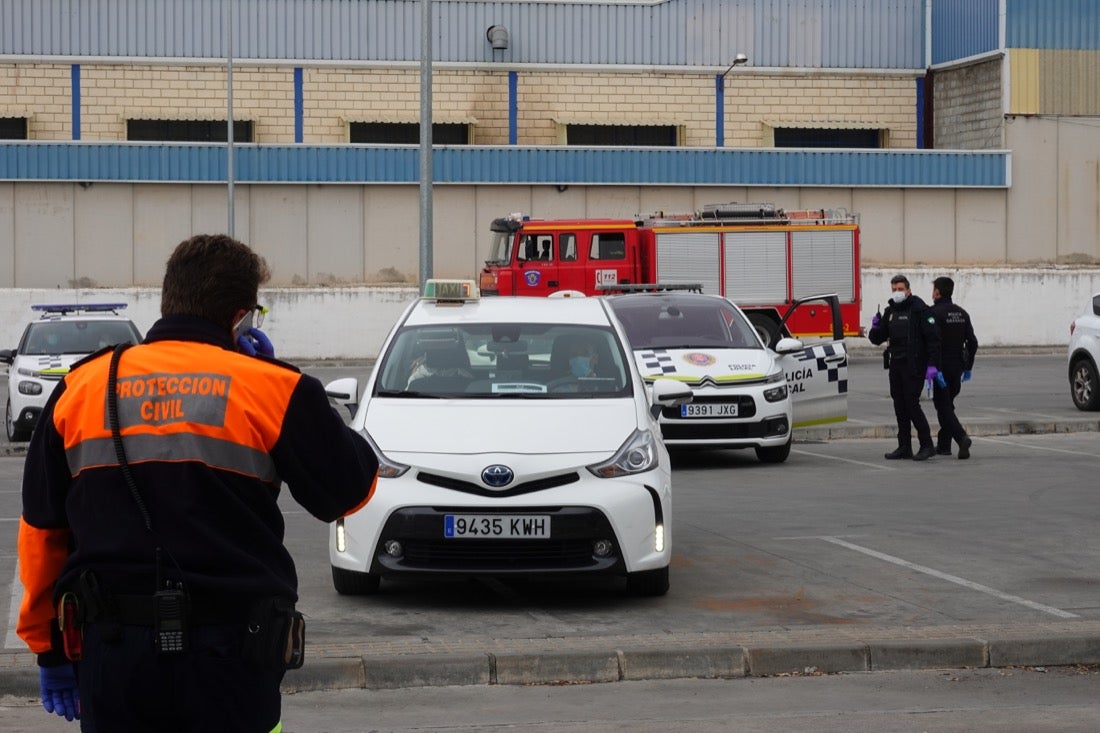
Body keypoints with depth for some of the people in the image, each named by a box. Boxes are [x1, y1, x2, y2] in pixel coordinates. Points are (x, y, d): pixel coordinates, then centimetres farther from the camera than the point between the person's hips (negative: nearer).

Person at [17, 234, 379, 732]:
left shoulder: (80, 387, 7)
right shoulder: (271, 388, -2)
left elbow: (42, 532, 10)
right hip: (229, 651, -2)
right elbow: (349, 490, 8)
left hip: (110, 652, 2)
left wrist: (48, 647, 19)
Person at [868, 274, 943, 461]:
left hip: (914, 366, -7)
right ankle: (904, 447, 13)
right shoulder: (890, 311, 14)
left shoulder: (919, 309, -8)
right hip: (896, 365, 7)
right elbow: (877, 339, 17)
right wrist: (875, 328, -6)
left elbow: (933, 338, -12)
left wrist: (932, 365, -20)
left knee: (912, 404, -11)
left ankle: (927, 445, -3)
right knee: (900, 405, 8)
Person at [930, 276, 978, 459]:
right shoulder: (962, 313, 10)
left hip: (940, 367, -7)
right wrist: (968, 367, 16)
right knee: (947, 404, 17)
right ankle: (943, 444, 20)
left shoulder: (934, 313, -12)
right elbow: (972, 342, 9)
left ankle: (962, 437, -23)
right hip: (957, 367, 7)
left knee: (943, 406, -4)